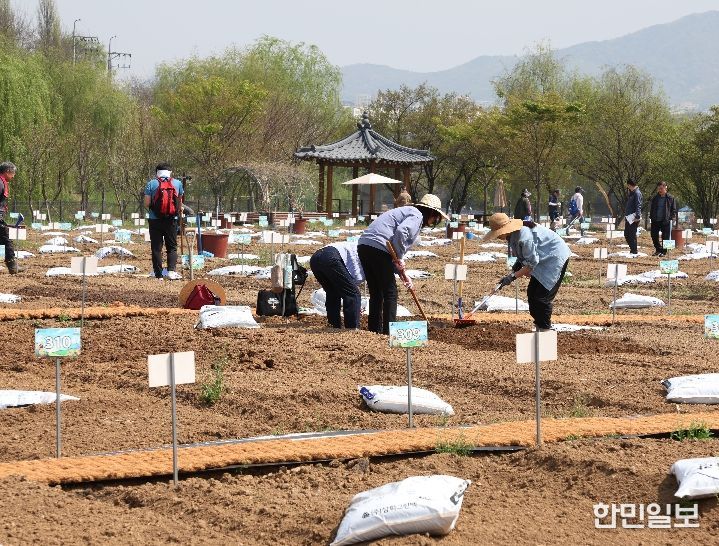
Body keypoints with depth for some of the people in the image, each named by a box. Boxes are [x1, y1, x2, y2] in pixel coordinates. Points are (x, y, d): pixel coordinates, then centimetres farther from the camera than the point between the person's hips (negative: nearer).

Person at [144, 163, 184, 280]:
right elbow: (180, 203, 13)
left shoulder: (151, 184, -1)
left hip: (155, 220, -1)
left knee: (156, 248, 4)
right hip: (172, 220, 1)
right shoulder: (177, 183, 5)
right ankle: (171, 270, -9)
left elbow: (147, 204, -4)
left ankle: (158, 275, 3)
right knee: (172, 247, 9)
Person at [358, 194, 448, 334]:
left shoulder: (408, 212, 30)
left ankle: (375, 330, 21)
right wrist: (399, 258, -11)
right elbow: (401, 231, -20)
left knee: (376, 293, 17)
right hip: (378, 247, -9)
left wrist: (402, 273, 23)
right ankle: (389, 332, -1)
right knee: (390, 292, 0)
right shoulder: (417, 215, 0)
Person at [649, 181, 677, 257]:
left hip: (666, 221, -4)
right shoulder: (655, 198, 10)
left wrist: (673, 218, -8)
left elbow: (673, 209, 3)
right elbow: (651, 208, 17)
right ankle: (658, 250, 21)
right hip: (655, 221, 4)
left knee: (665, 237, 0)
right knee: (654, 235, 5)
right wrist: (651, 217, 6)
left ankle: (663, 251, 10)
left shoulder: (670, 198, 0)